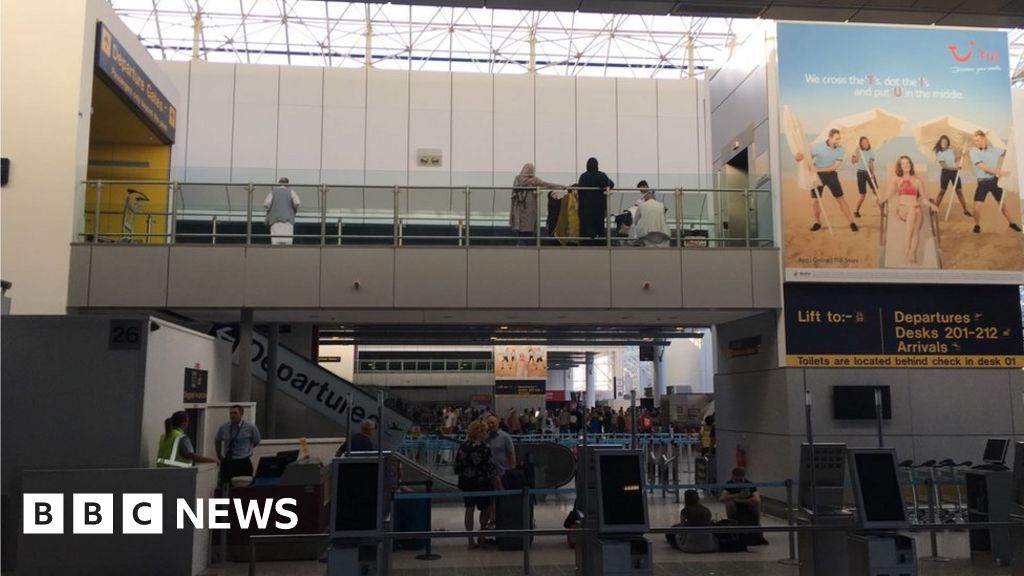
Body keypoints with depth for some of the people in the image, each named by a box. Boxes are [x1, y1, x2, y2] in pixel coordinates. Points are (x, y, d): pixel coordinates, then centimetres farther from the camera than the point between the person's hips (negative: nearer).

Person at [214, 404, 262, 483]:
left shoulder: (250, 428, -5)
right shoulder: (223, 427, 3)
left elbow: (256, 442, 12)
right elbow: (217, 441, 22)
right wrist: (219, 455, 24)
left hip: (243, 463, -3)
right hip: (227, 462, 3)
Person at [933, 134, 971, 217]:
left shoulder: (951, 150, 5)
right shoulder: (939, 153, -12)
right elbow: (943, 166, -21)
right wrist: (954, 167, -30)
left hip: (954, 172, 4)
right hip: (946, 172, -4)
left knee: (959, 191, 7)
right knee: (942, 192, -3)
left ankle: (965, 210, 13)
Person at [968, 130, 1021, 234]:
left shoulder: (993, 149, -2)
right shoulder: (974, 151, -11)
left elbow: (1005, 153, 17)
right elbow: (983, 167, -22)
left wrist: (999, 166, 4)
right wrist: (1000, 172, -25)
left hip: (994, 180, 2)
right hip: (982, 183, -2)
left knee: (1002, 203, 11)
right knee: (977, 205, -10)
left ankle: (1011, 223, 27)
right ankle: (977, 226, 10)